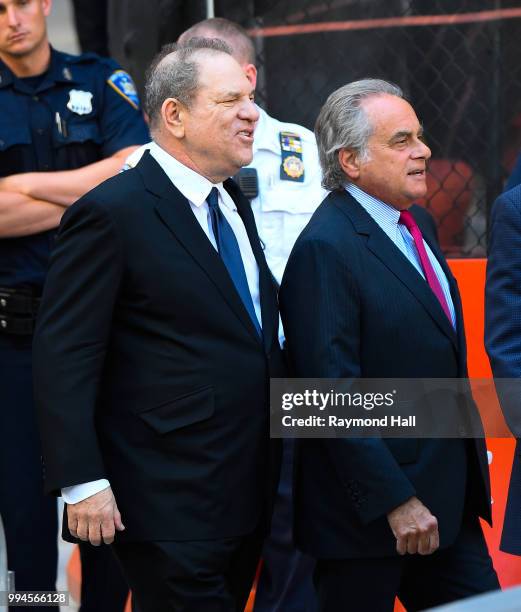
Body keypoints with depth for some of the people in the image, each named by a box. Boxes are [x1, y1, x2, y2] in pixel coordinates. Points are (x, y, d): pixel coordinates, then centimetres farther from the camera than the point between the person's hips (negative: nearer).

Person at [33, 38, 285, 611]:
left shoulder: (233, 203, 13)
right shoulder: (113, 214, -13)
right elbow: (64, 358, -16)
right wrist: (83, 482, -21)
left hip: (247, 495, 8)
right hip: (169, 507, -8)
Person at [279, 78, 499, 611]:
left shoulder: (419, 224, 12)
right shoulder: (326, 249, -17)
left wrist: (471, 461, 18)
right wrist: (396, 500, -21)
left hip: (448, 498, 8)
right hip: (370, 506, -8)